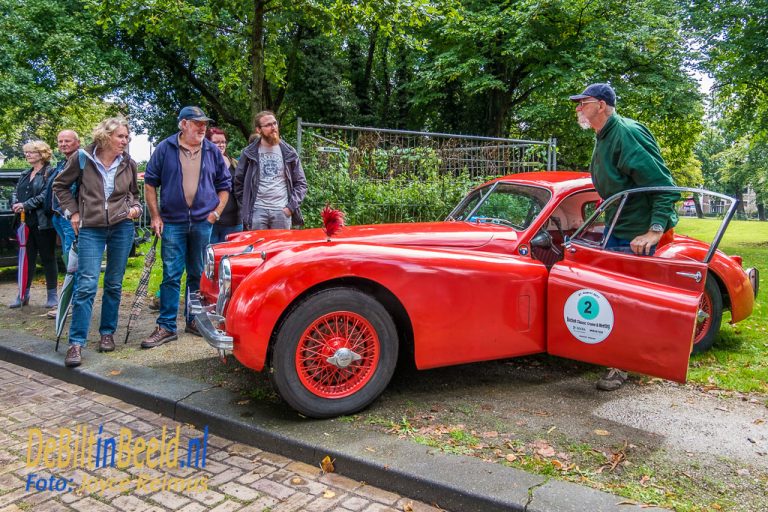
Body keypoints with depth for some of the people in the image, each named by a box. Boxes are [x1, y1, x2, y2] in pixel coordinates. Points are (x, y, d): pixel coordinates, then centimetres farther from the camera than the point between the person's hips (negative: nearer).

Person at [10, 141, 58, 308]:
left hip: (43, 223, -7)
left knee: (48, 258, 1)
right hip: (26, 222, 7)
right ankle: (23, 295, 16)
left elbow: (46, 195, -16)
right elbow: (15, 192, 14)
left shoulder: (50, 172, -5)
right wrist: (15, 204, -6)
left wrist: (26, 205, -20)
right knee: (27, 258, 10)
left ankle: (52, 295, 9)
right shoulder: (25, 174, 18)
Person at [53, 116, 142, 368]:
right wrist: (72, 212, 2)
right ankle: (76, 342, -2)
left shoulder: (128, 163, 5)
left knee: (114, 284, 8)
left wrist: (135, 207, 0)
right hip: (91, 228, -2)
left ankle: (107, 333, 21)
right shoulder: (82, 158, -2)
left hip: (122, 227, 3)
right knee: (87, 284, -9)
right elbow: (60, 185, 10)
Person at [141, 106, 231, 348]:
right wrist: (155, 216, -2)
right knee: (171, 276, -1)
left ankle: (194, 320, 22)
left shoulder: (213, 151, 7)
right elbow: (150, 183, 4)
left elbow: (224, 185, 12)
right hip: (172, 223, -2)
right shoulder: (165, 149, 0)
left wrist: (216, 212, 2)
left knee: (199, 275, 10)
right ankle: (166, 327, 6)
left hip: (203, 223, 2)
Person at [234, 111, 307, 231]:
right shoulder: (249, 153, 5)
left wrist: (291, 206, -3)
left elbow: (301, 183, 8)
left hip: (282, 211, 1)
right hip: (257, 211, -1)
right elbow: (238, 183, 9)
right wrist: (246, 209, 2)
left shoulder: (289, 153, 7)